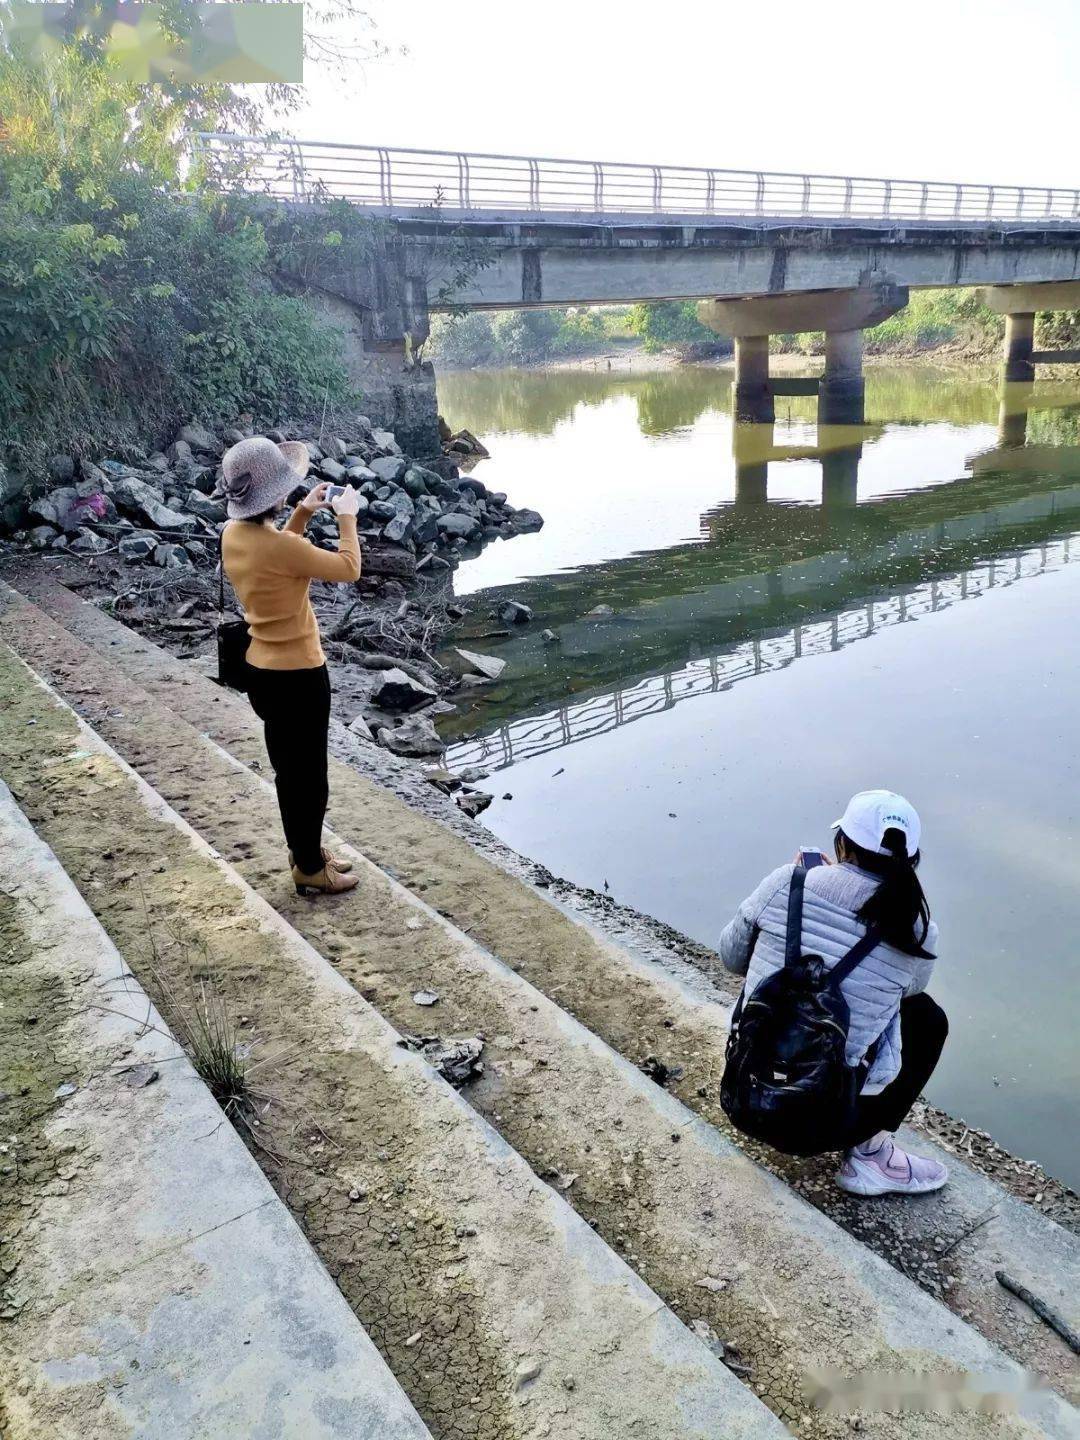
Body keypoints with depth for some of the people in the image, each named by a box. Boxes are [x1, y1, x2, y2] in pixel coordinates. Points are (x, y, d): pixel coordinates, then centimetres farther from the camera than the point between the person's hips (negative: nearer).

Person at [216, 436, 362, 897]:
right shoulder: (281, 546, -26)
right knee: (309, 775, 7)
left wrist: (303, 513, 12)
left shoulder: (233, 534, -1)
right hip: (297, 674, -9)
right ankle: (311, 870, 22)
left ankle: (304, 851, 38)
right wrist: (347, 517, -1)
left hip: (262, 669, 9)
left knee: (289, 769, 22)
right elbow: (348, 569, -14)